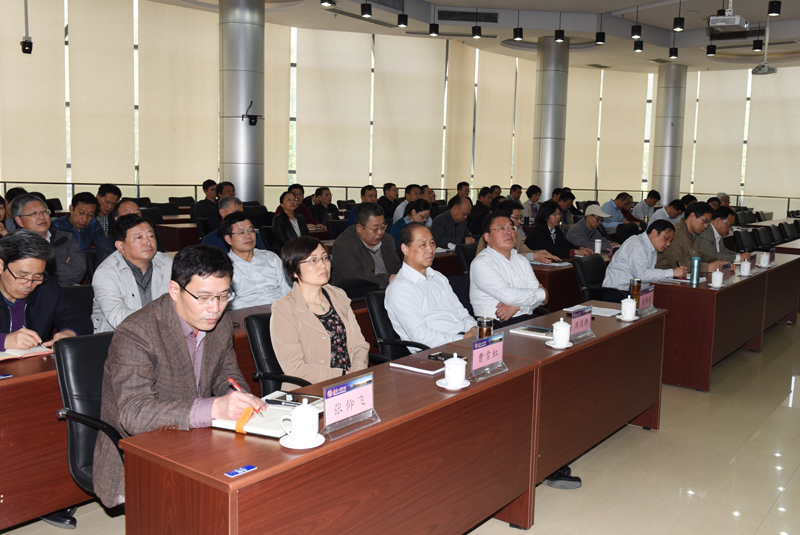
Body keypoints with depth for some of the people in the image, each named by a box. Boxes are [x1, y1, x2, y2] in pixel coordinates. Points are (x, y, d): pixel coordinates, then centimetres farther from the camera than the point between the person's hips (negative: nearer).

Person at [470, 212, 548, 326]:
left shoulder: (521, 260, 20)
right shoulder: (480, 263, -5)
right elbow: (509, 295, -15)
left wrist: (517, 306, -11)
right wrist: (542, 293, 0)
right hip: (497, 327, -7)